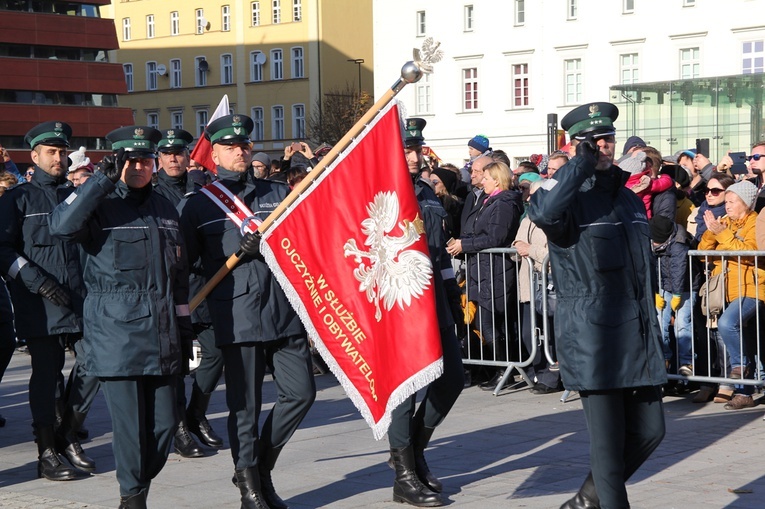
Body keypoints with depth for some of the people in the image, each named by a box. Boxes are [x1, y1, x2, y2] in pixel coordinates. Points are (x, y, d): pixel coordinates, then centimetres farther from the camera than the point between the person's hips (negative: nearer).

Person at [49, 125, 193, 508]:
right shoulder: (99, 204, -1)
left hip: (162, 338, 5)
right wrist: (104, 178, -24)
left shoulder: (164, 208, 17)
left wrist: (185, 330, 20)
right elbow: (61, 226, -24)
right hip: (117, 336, -5)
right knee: (130, 425, -4)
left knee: (165, 422, 6)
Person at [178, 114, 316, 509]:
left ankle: (261, 465, 22)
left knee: (301, 392, 3)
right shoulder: (197, 205, 3)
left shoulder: (279, 193, 14)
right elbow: (183, 261, -3)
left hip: (284, 310, 4)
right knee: (245, 405, 0)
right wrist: (240, 251, -12)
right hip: (237, 316, -4)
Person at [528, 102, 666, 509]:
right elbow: (543, 212, -32)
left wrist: (653, 331, 23)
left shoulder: (630, 199, 17)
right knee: (608, 440, -3)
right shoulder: (569, 196, -5)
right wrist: (583, 162, -21)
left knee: (650, 430, 10)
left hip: (638, 337, 7)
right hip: (592, 336, -7)